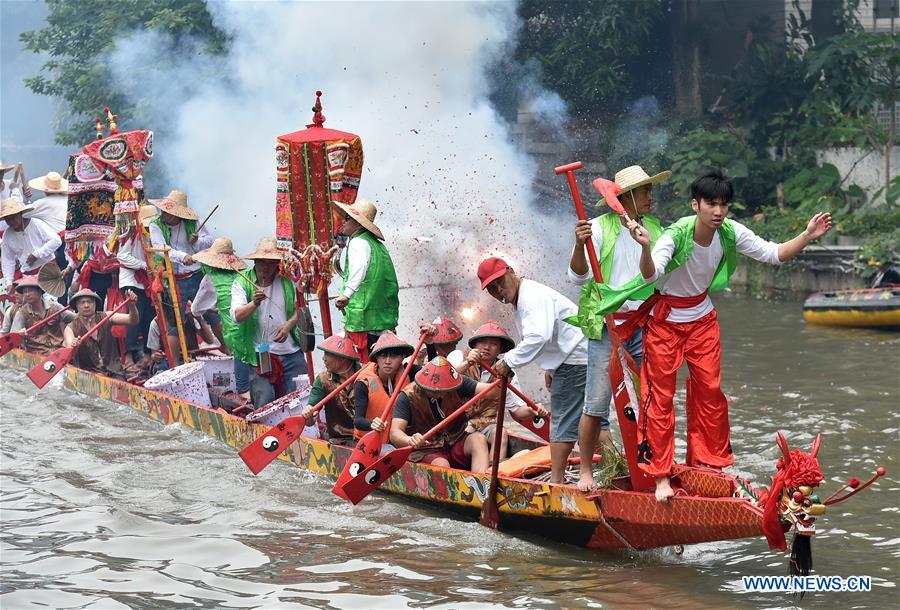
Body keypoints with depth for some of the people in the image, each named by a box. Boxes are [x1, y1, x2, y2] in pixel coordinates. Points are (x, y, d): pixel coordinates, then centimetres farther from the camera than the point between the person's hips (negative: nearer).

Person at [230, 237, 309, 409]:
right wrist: (254, 304, -31)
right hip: (259, 355, -2)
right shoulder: (241, 283, 0)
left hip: (291, 352, 2)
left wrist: (288, 325, -10)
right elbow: (236, 316, -12)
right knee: (264, 403, -8)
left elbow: (299, 309, 10)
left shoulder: (288, 280, 7)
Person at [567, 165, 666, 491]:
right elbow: (579, 276, -11)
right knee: (597, 405, -3)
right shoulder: (599, 228, -5)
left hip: (644, 326, 5)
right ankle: (585, 473, 6)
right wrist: (580, 245, -27)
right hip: (608, 325, -4)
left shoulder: (655, 229, 11)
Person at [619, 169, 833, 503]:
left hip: (702, 318, 5)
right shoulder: (675, 235, -30)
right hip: (665, 321, -5)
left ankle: (709, 464, 20)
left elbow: (773, 253, -6)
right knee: (661, 396, -2)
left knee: (710, 391, 7)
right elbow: (651, 274, -44)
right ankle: (660, 475, 4)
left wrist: (808, 236, -20)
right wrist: (645, 248, -65)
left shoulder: (731, 233, -15)